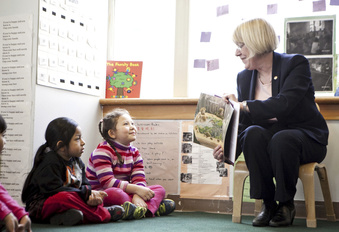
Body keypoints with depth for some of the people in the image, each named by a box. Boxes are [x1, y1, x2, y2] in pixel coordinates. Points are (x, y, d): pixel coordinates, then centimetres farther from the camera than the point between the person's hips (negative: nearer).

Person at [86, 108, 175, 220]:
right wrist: (136, 189, -27)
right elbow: (107, 182, -22)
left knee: (160, 189, -5)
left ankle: (146, 209, -38)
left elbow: (139, 180, -1)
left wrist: (137, 196, -25)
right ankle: (155, 206, -31)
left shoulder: (134, 152, 11)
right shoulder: (103, 151, -12)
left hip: (126, 193, 8)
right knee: (116, 193, -41)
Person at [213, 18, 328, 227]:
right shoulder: (244, 77, 7)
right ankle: (267, 203, -17)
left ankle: (286, 203, -12)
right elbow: (243, 124, 1)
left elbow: (283, 105, -26)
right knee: (253, 133, -31)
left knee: (281, 139, -37)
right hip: (269, 137, 4)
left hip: (306, 137, -4)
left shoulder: (296, 64, -10)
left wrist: (242, 105, -19)